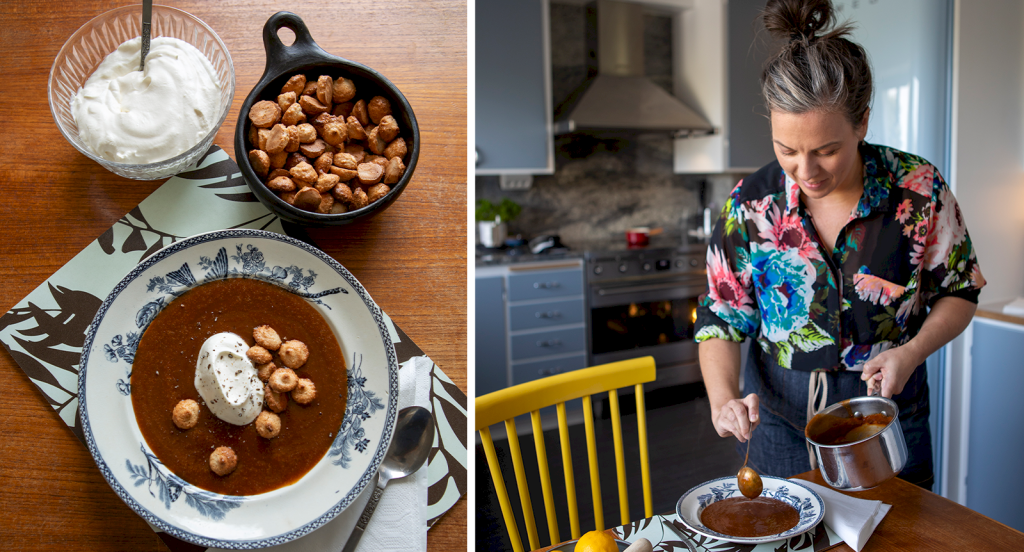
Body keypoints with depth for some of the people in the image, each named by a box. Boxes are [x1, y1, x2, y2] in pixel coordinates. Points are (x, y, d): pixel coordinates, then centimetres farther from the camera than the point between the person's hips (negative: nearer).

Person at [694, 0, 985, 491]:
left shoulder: (918, 190, -13)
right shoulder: (750, 206, -12)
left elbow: (959, 290, 1)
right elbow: (721, 320, -6)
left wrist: (912, 352, -16)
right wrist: (723, 398, -22)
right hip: (780, 427, 1)